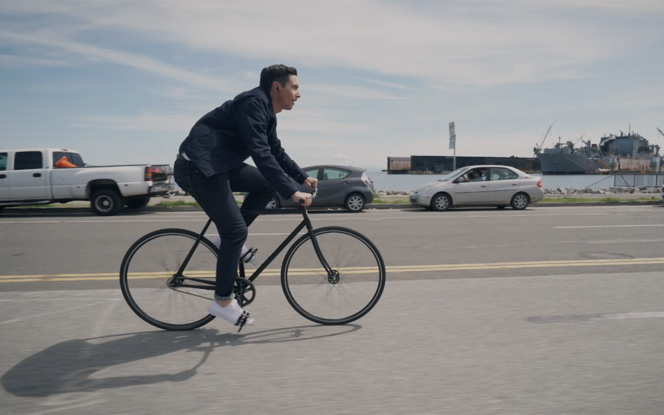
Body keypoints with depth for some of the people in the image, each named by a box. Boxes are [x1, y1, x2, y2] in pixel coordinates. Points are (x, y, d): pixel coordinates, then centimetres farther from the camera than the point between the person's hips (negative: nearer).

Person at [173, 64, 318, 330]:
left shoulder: (267, 111, 14)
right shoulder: (254, 102, -17)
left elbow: (276, 152, 24)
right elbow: (261, 154, -27)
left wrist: (303, 177, 18)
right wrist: (291, 192, -28)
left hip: (219, 165, 10)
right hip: (198, 167, -10)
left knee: (269, 183, 7)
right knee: (236, 231, -10)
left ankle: (229, 239, 12)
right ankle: (223, 301, 4)